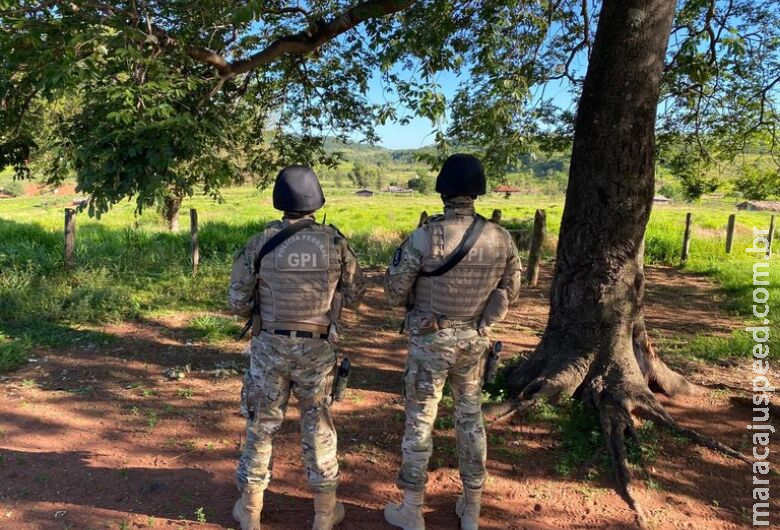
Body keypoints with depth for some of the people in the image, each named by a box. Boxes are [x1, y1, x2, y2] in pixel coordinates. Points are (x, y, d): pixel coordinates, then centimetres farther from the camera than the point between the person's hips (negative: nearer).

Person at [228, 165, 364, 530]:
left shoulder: (259, 243, -10)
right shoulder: (335, 242, -9)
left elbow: (237, 303, -5)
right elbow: (353, 294, 2)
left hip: (270, 346, 0)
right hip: (317, 349, 0)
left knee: (261, 424, 15)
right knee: (318, 426, 14)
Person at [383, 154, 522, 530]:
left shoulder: (423, 238, -20)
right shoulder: (501, 239, -8)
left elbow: (394, 293, -10)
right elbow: (510, 292, 4)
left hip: (430, 341, -3)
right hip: (474, 340, 4)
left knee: (420, 421, 9)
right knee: (470, 418, 18)